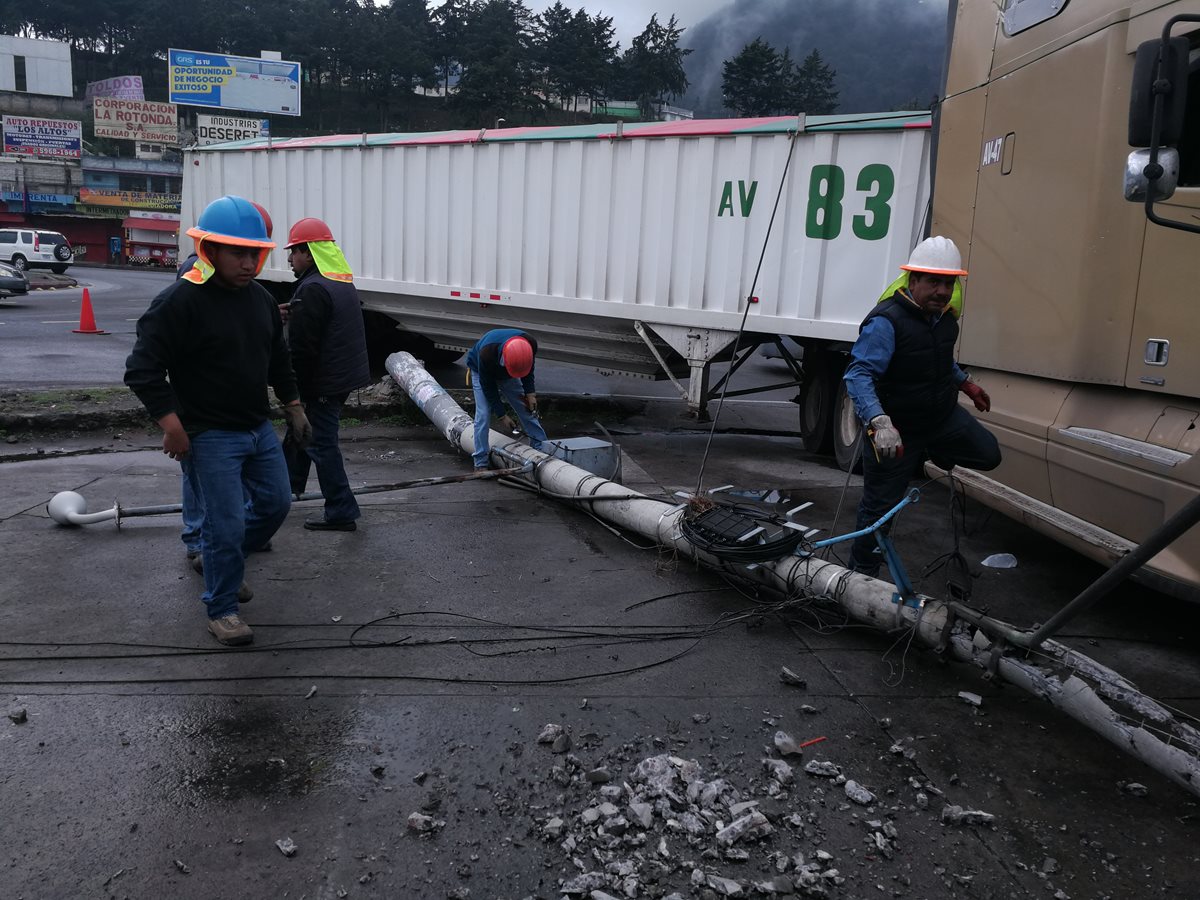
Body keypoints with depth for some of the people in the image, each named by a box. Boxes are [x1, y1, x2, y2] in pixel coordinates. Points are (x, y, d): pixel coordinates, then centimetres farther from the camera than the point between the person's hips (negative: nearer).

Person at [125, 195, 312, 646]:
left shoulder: (261, 299, 6)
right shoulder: (179, 302, -17)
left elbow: (278, 360, 19)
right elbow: (142, 369, -19)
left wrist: (293, 407, 18)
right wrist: (172, 426, -21)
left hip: (259, 428, 8)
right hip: (211, 437, -7)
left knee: (276, 502, 14)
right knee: (227, 523, -4)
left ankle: (221, 561, 39)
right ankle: (222, 609, 14)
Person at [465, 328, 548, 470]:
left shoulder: (531, 344, -33)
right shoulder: (486, 353, -44)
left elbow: (528, 369, -7)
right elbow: (488, 387, -29)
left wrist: (530, 393, -15)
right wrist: (502, 415, -25)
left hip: (506, 374, 4)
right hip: (482, 372, -4)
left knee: (528, 410, 0)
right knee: (483, 414, -16)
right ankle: (480, 463, -9)